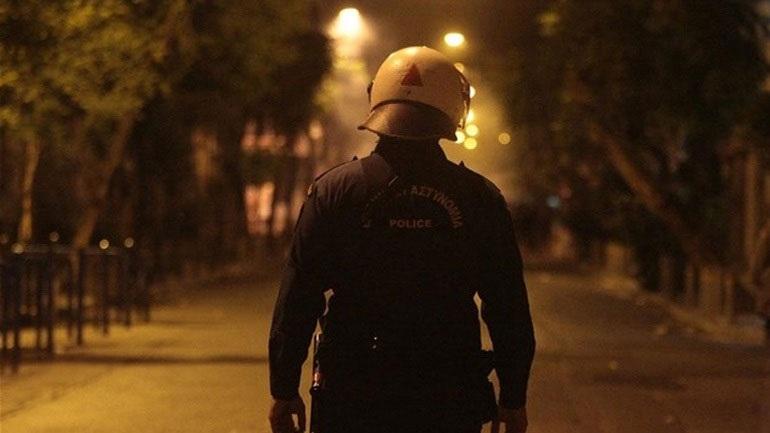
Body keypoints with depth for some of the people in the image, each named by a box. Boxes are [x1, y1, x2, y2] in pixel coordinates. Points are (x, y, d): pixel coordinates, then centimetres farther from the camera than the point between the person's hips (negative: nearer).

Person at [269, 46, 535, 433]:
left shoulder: (334, 191, -3)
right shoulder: (481, 198, -1)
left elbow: (297, 299, -3)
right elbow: (509, 311, 1)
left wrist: (284, 390, 4)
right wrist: (513, 398, 11)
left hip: (350, 401, 0)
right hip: (449, 401, 1)